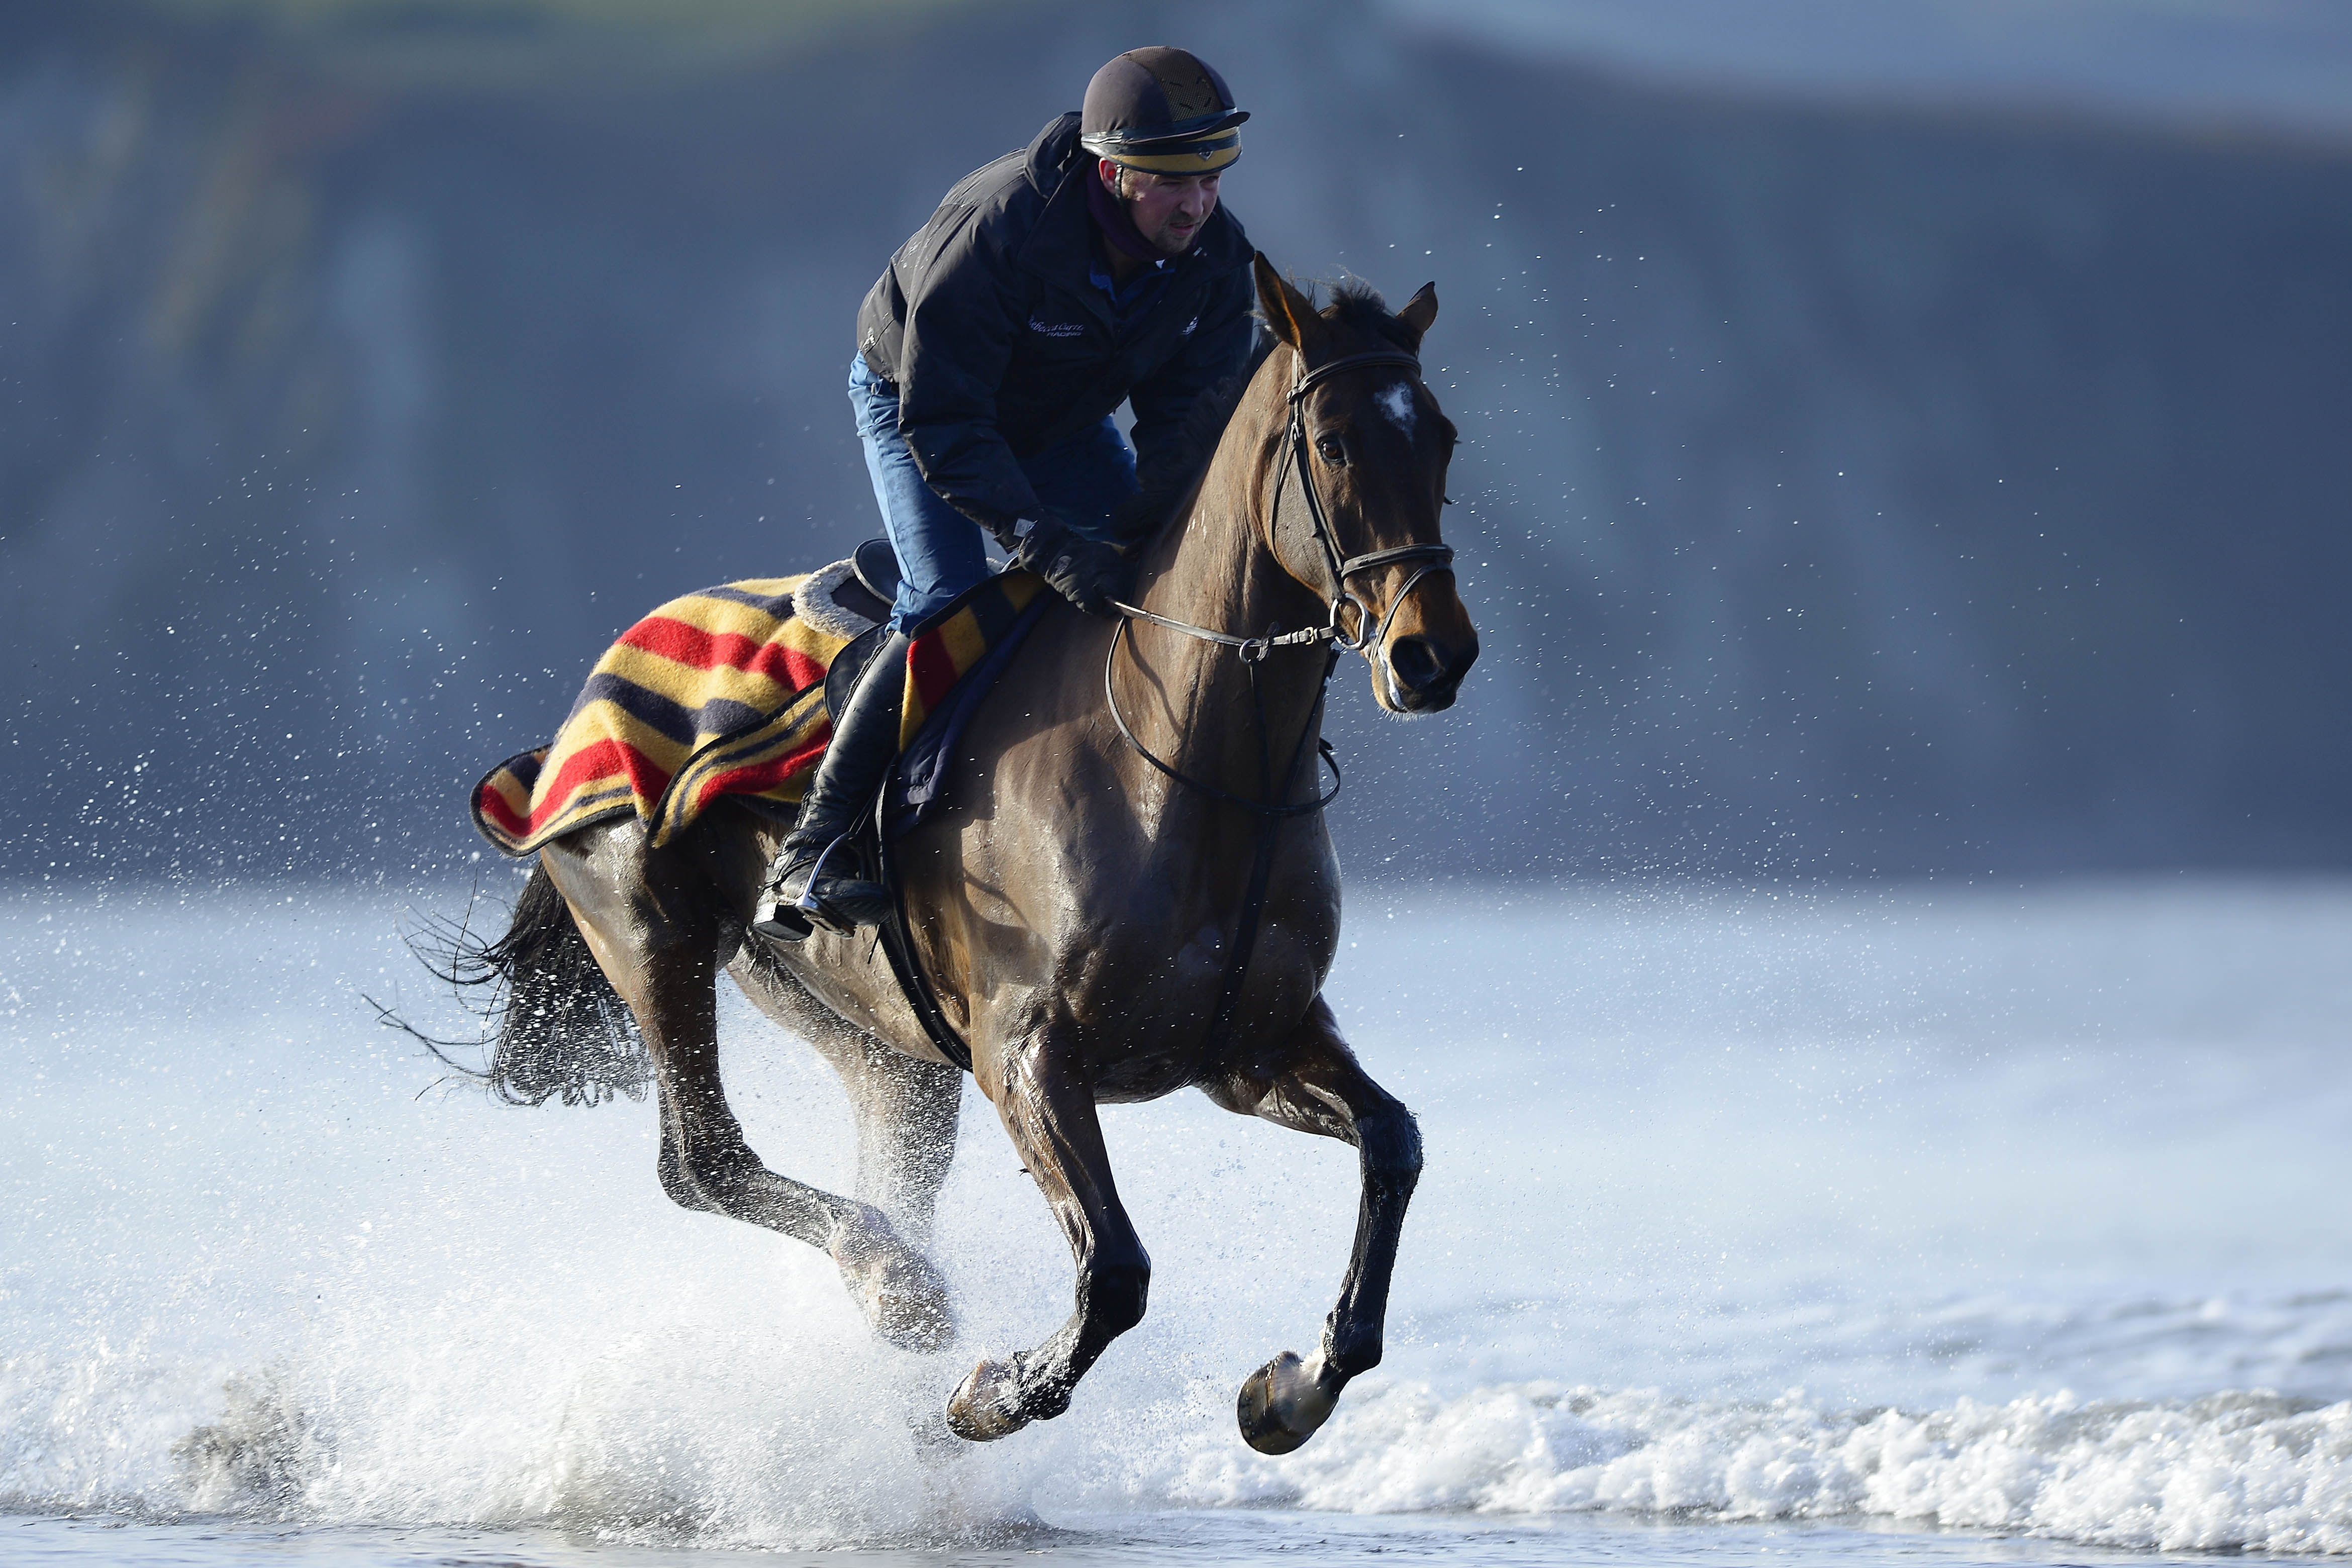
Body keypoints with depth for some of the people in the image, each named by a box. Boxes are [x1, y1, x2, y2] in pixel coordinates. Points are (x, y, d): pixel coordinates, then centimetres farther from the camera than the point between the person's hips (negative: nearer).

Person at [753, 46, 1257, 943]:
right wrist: (1045, 540, -47)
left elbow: (1187, 424, -17)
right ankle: (808, 855, -25)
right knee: (947, 604, -24)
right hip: (915, 397, -6)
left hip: (1065, 422, 6)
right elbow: (941, 425, -37)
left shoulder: (1216, 257, -22)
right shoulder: (995, 229, -39)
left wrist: (1138, 540, -35)